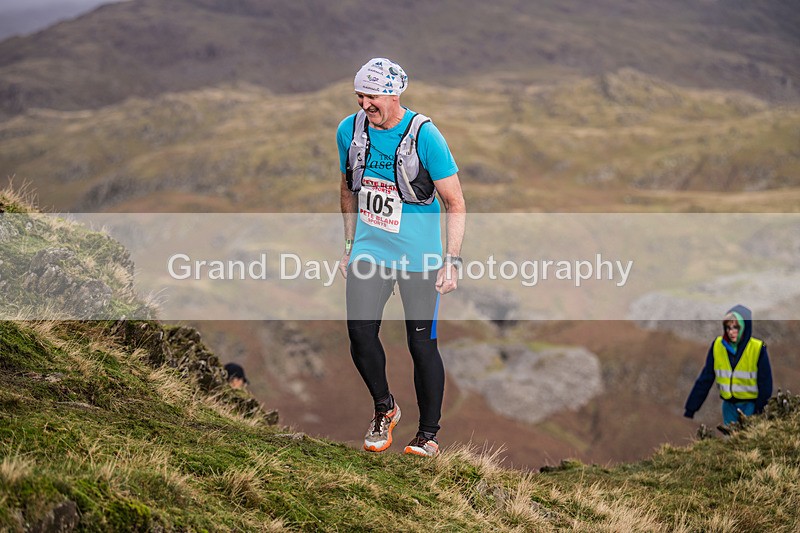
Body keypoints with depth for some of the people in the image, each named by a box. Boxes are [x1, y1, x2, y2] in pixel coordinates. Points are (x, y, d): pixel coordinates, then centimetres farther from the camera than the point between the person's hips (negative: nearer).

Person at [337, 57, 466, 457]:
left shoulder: (424, 135, -15)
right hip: (369, 250, 4)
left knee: (422, 344, 0)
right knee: (360, 333, -9)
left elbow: (455, 203, -9)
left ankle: (428, 433, 16)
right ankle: (384, 408, 17)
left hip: (418, 256, -3)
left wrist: (452, 261, -13)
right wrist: (349, 245, 14)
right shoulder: (349, 130, -1)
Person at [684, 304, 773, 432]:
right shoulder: (717, 345, -4)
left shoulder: (758, 349, -13)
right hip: (729, 405, 3)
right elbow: (704, 379, 0)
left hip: (750, 406, -3)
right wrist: (690, 410, -2)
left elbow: (765, 385, -7)